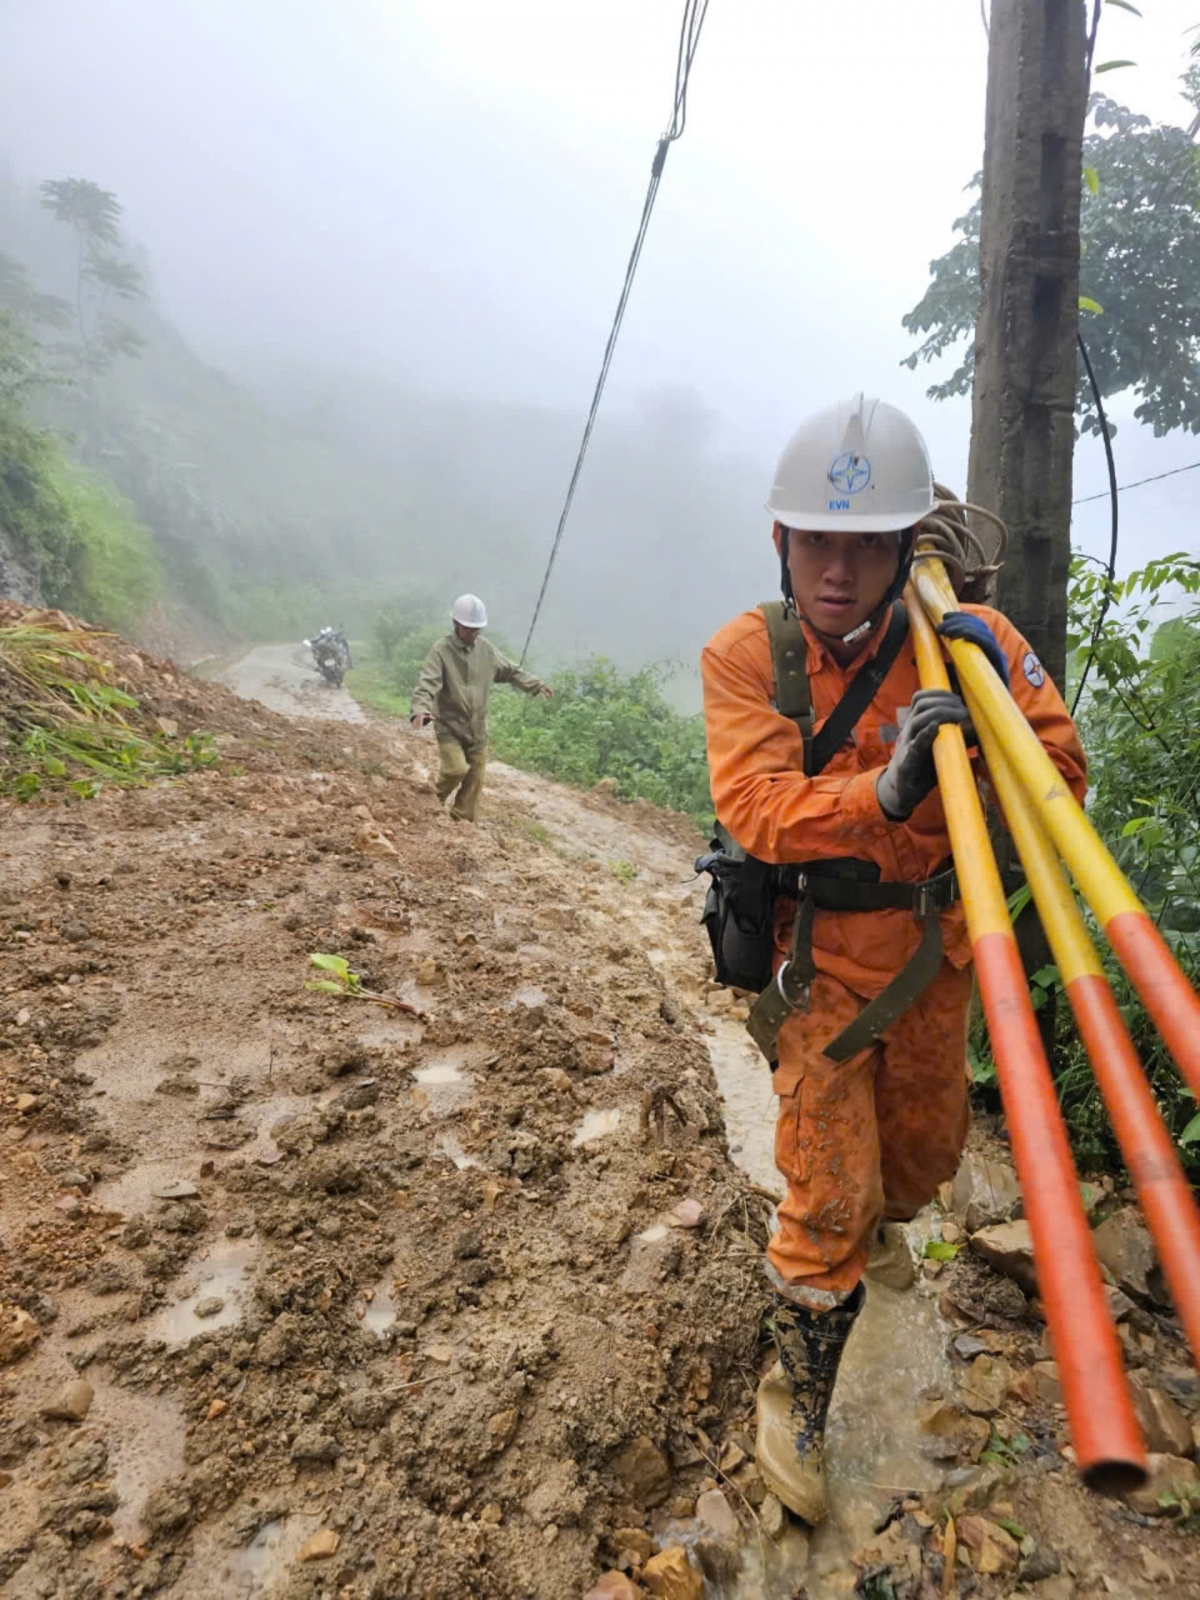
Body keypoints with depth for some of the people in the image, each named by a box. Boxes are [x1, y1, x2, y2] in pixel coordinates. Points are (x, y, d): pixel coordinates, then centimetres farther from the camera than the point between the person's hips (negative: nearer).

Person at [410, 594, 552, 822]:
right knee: (457, 769, -19)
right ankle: (437, 798, 13)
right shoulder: (442, 650, -14)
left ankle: (462, 821, 24)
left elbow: (510, 670, 19)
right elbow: (427, 683, -25)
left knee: (474, 779, 8)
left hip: (477, 728, 5)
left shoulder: (486, 649, 3)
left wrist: (536, 684, 16)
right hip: (449, 726, -5)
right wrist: (420, 709, -42)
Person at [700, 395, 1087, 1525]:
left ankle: (882, 1221, 60)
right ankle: (797, 1394, 26)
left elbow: (1064, 782, -13)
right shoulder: (746, 654, -16)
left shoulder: (966, 639, -13)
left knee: (923, 1157, 23)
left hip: (933, 952, 3)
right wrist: (885, 792, -44)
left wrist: (995, 711, -32)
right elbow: (754, 808, -28)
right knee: (828, 1195, 0)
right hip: (816, 957, -3)